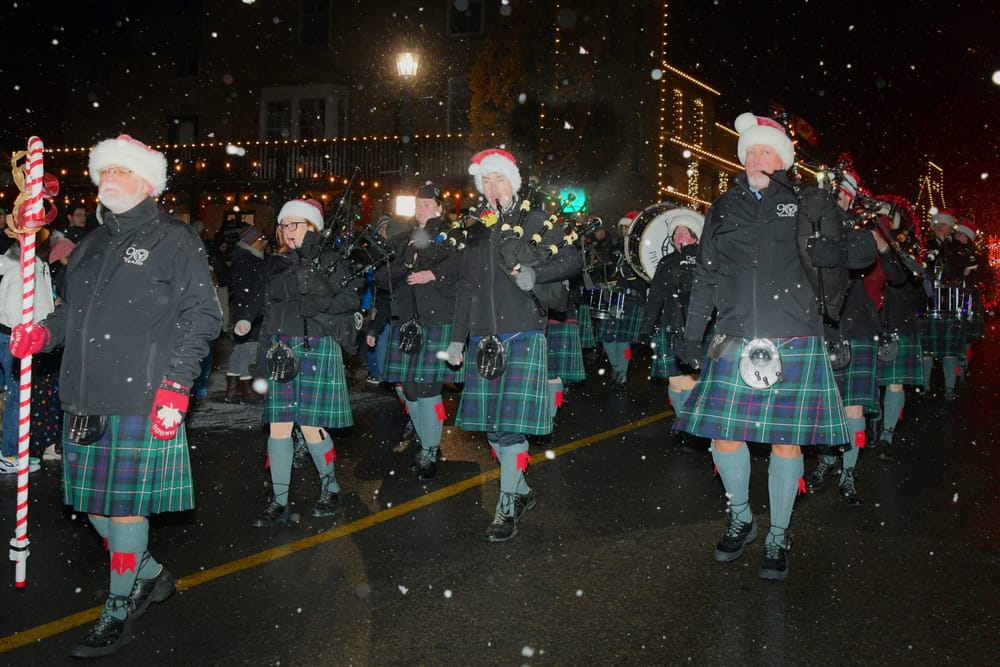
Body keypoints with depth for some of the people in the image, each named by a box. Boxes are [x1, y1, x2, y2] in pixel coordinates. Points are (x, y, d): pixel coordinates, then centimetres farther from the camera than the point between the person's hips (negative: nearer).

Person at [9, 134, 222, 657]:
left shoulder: (174, 241, -2)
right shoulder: (92, 244, 18)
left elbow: (201, 317, -7)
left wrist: (175, 386, -15)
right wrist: (43, 333, 3)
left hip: (142, 399, -7)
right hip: (85, 397, 7)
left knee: (124, 505, -1)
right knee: (92, 501, 12)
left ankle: (118, 613, 14)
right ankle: (151, 575, 33)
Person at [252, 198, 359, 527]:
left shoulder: (329, 259, 3)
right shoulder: (277, 264, 15)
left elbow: (351, 299, -3)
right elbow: (269, 311, 13)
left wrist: (320, 304, -15)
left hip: (318, 348, -4)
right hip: (281, 348, 4)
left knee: (311, 425, -4)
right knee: (278, 425, 0)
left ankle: (330, 488, 18)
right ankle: (279, 502, 7)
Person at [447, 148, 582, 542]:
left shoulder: (536, 222, 4)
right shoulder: (476, 230, 16)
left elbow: (572, 261, 2)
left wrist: (534, 272, -14)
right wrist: (457, 338, 17)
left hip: (523, 334, -5)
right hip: (484, 337, 5)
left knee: (511, 425, -9)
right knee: (490, 425, 6)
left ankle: (507, 509, 0)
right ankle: (521, 492, 23)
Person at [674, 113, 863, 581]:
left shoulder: (808, 204, 6)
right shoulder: (725, 207, 12)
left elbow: (830, 257, -5)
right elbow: (705, 276, 14)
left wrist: (804, 207, -14)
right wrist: (692, 334, 10)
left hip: (794, 344, -2)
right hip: (734, 341, 2)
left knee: (785, 438, 2)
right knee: (723, 434, 0)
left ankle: (777, 538, 18)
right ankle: (741, 520, 25)